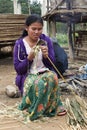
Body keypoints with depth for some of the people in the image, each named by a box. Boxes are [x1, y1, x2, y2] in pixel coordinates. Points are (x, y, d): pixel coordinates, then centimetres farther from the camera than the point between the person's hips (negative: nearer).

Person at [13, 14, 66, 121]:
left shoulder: (46, 40, -1)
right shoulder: (19, 44, -6)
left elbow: (51, 64, 2)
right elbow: (18, 69, -6)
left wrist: (46, 56, -20)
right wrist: (29, 58, -22)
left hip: (45, 72, 2)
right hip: (28, 75, -2)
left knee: (52, 77, -33)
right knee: (38, 83, -35)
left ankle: (53, 106, -11)